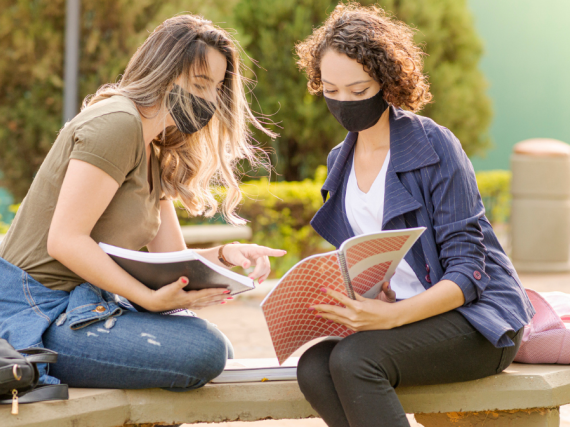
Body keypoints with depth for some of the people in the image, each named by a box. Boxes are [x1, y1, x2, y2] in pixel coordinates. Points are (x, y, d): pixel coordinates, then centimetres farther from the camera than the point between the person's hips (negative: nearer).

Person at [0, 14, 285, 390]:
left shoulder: (156, 154, 19)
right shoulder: (117, 123, -14)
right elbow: (65, 240, -21)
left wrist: (224, 255, -8)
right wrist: (150, 299, -26)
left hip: (83, 306, 10)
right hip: (39, 313, -10)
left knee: (216, 346, 12)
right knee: (204, 351, -22)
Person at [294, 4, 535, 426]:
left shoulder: (434, 146, -9)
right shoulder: (341, 160, 13)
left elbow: (467, 273, -14)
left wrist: (391, 316, -30)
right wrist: (346, 301, -9)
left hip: (473, 319, -6)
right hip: (396, 315, 6)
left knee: (353, 359, -32)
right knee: (314, 367, -26)